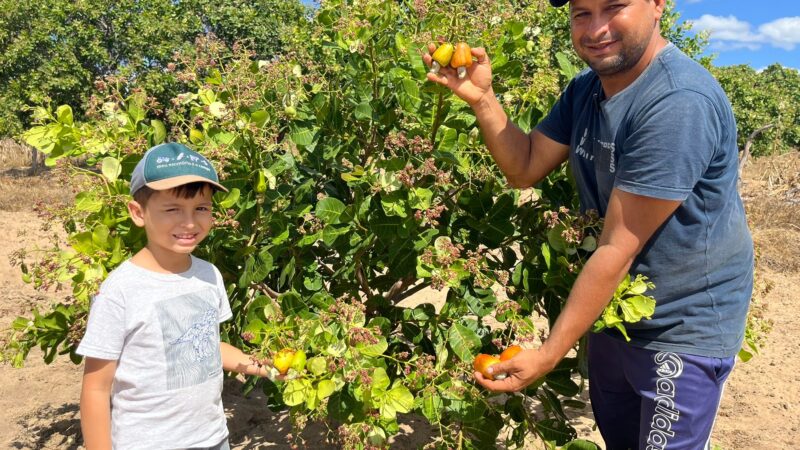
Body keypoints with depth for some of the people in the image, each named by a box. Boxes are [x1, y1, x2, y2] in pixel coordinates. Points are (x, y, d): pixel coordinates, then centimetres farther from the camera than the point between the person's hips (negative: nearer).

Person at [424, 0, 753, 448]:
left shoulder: (680, 104, -28)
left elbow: (619, 249, -28)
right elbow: (526, 168, 0)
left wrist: (547, 355, -24)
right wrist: (482, 98, -15)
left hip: (682, 331, -7)